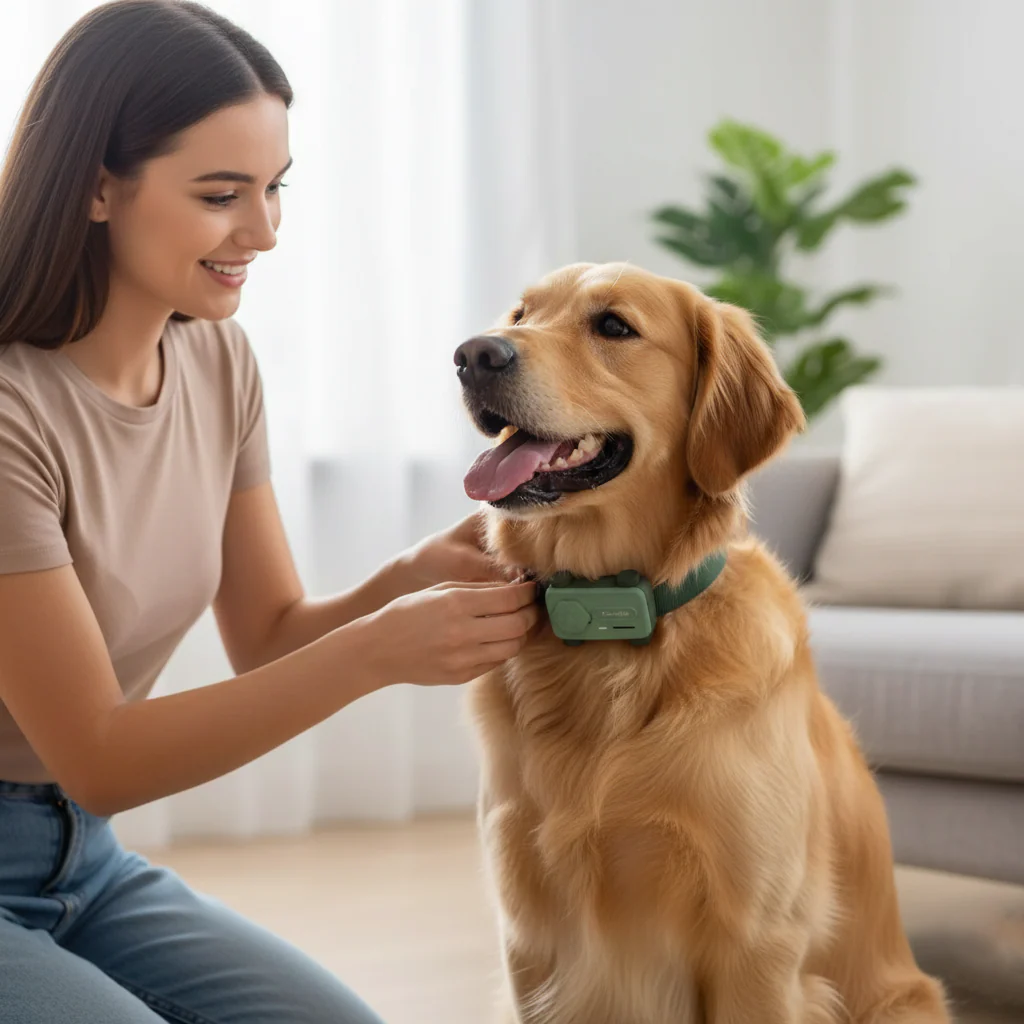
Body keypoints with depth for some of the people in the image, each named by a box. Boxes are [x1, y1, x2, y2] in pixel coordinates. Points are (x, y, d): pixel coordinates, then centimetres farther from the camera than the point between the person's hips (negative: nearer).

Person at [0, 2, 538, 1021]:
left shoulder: (216, 357, 0)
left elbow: (265, 639, 5)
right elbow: (96, 761, -20)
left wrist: (408, 582, -16)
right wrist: (378, 651, -26)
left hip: (85, 862, 6)